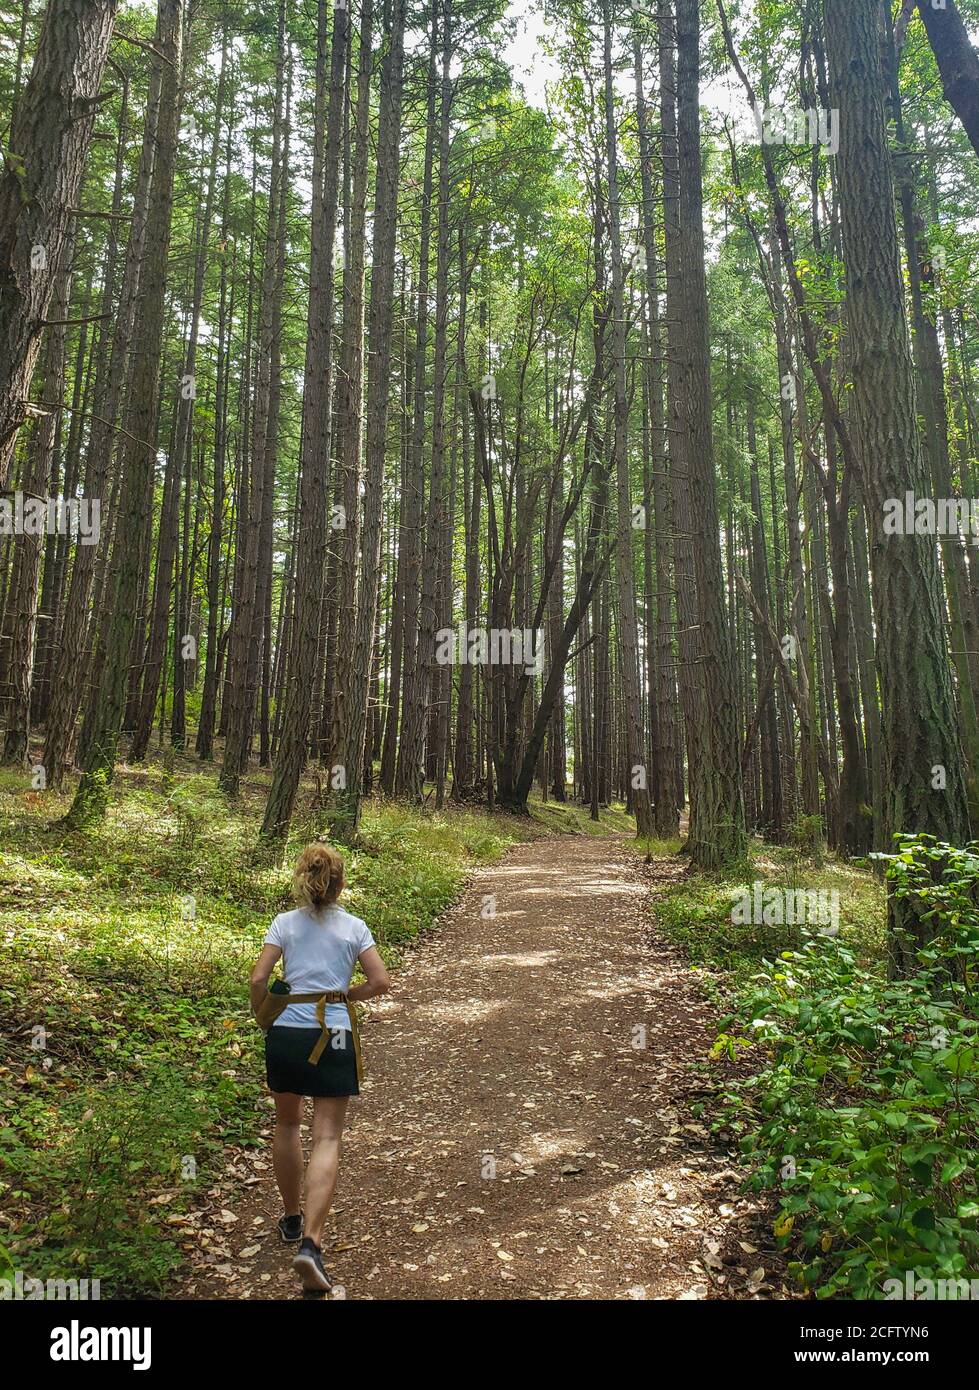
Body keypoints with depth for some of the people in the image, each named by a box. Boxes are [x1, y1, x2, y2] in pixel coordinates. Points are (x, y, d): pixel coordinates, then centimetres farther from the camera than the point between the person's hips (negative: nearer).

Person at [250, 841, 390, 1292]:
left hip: (285, 1033, 2)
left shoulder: (285, 923, 2)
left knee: (287, 1124, 23)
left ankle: (292, 1218, 38)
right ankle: (311, 1243, -12)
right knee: (326, 1139, 2)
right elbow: (380, 982, -3)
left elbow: (259, 979, -5)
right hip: (334, 1038, -2)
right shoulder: (354, 927, 1)